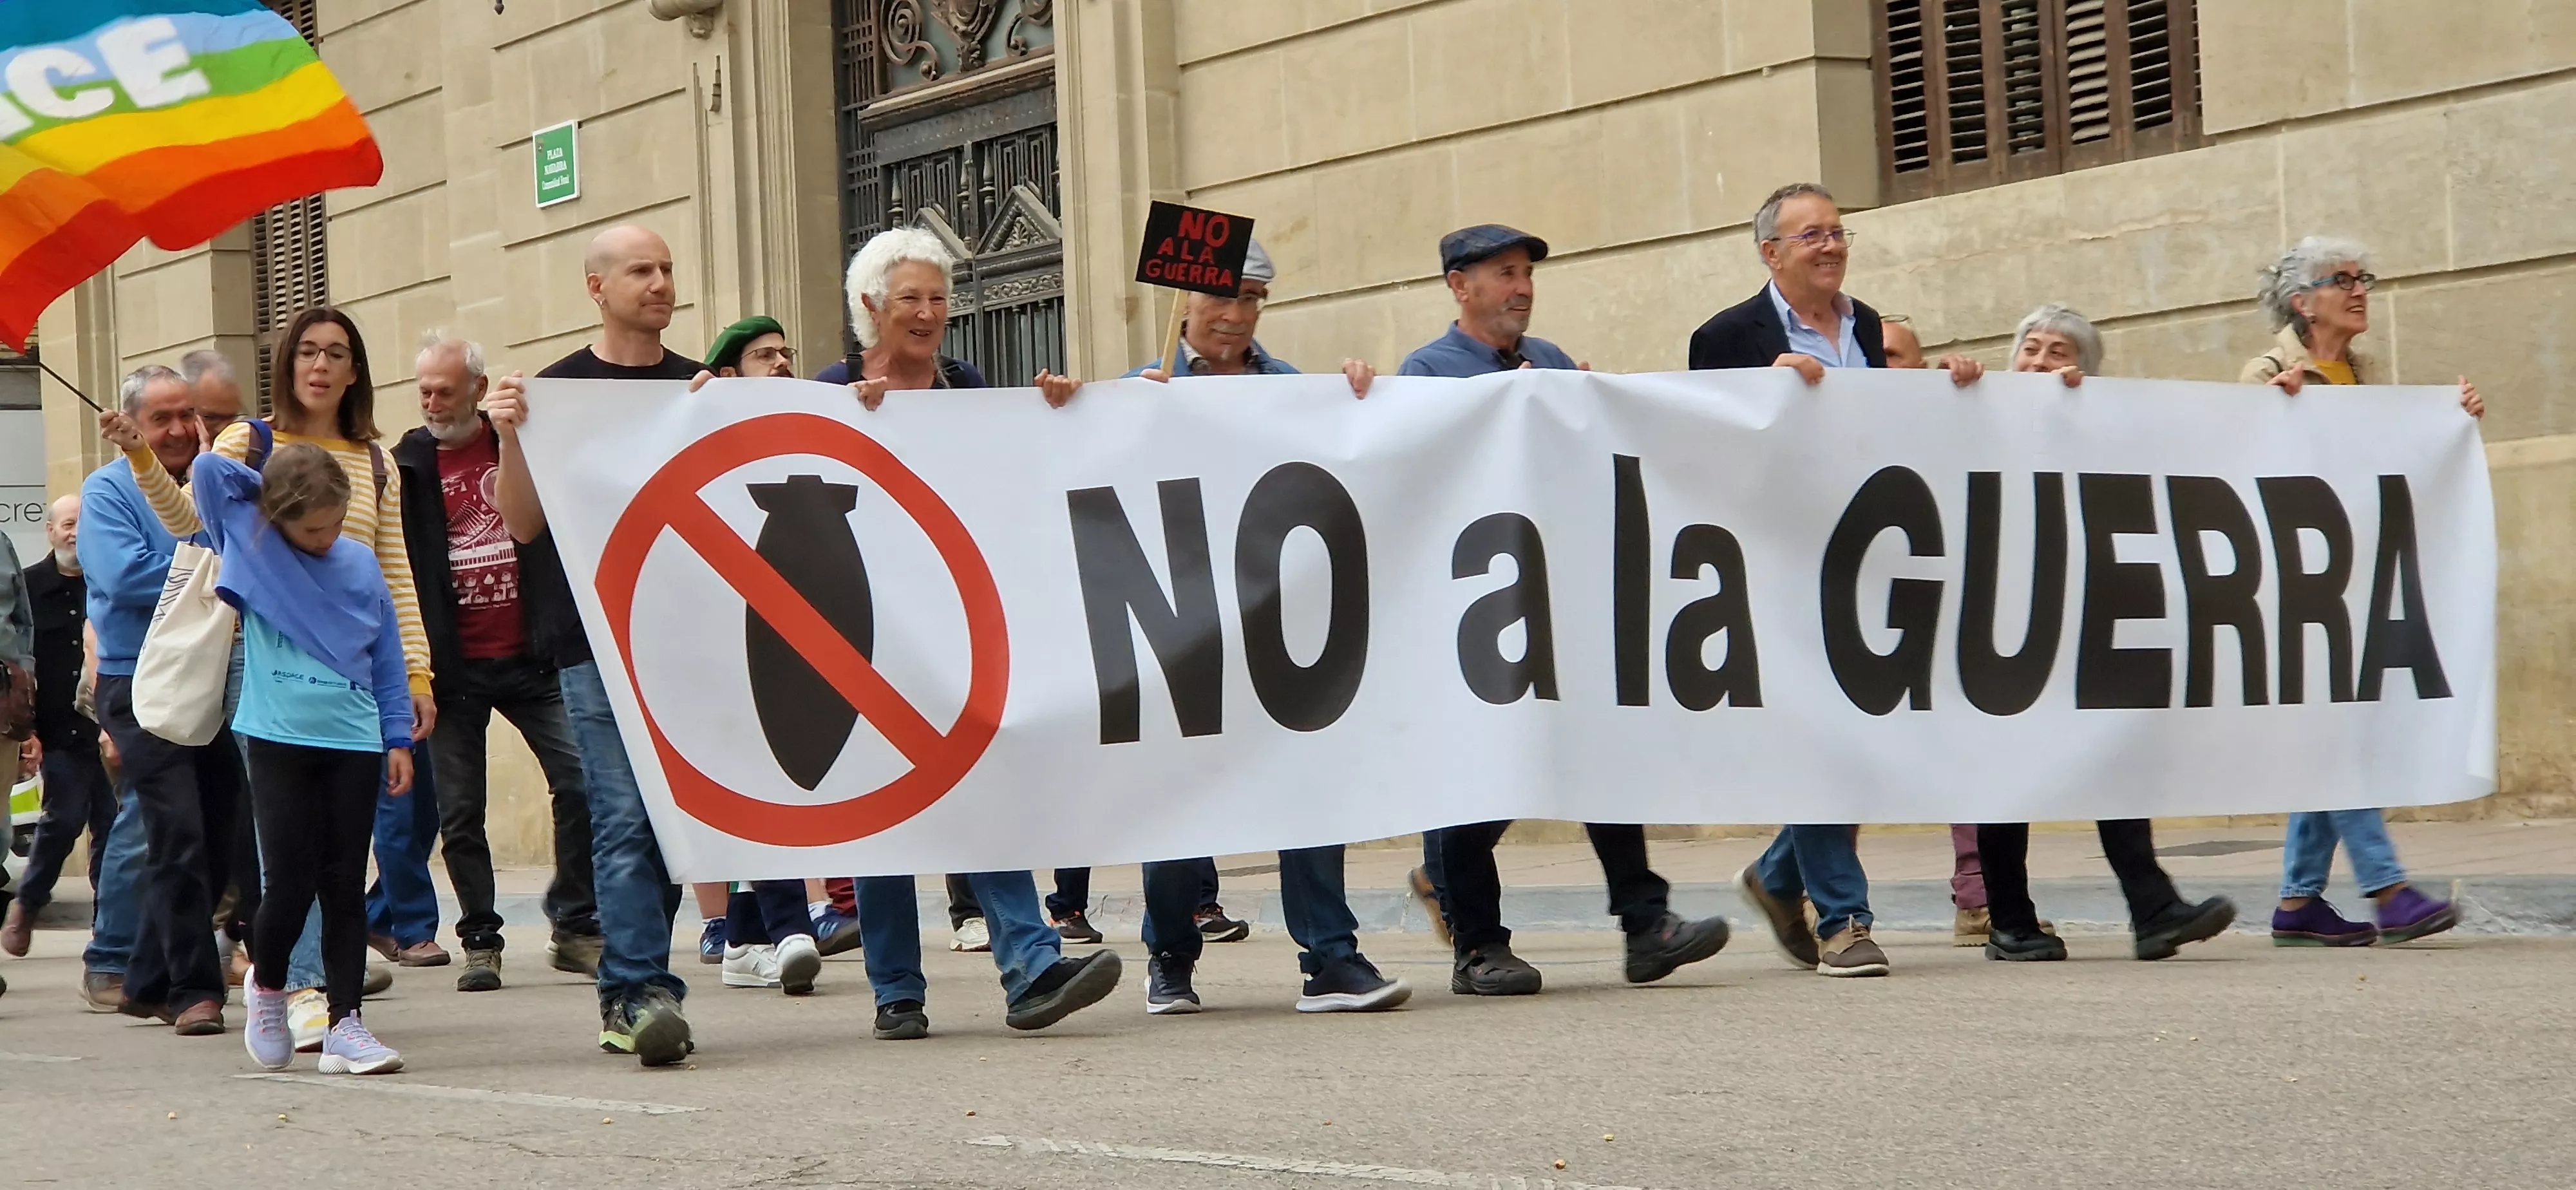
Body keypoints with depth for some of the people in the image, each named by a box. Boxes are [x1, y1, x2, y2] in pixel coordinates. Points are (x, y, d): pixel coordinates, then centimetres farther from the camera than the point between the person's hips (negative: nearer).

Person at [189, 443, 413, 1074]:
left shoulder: (361, 564, 6)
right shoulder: (249, 540, 1)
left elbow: (387, 659, 11)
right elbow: (209, 469, -10)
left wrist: (398, 740, 8)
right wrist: (267, 482, 4)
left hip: (354, 743, 2)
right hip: (279, 740, -2)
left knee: (345, 886, 3)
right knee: (290, 884, -4)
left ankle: (345, 1023, 6)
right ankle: (267, 985, 24)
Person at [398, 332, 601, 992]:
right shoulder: (407, 465, 2)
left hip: (529, 658, 1)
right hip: (452, 666, -1)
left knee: (581, 783, -7)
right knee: (460, 813, 4)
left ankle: (575, 926, 4)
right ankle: (480, 940, 15)